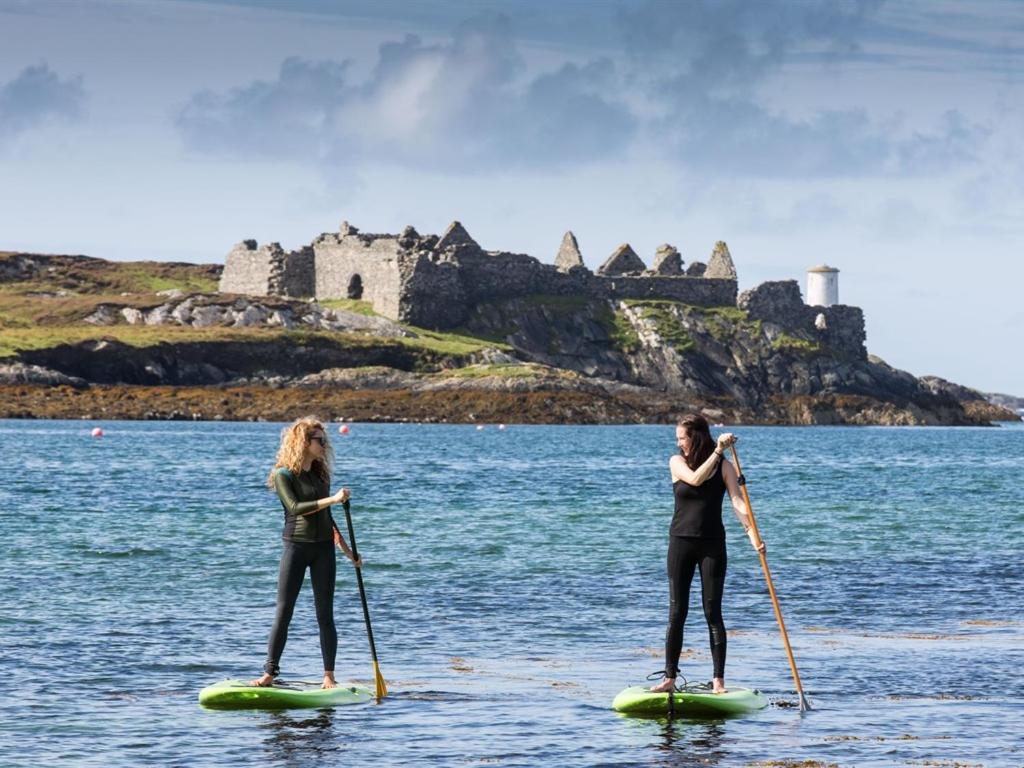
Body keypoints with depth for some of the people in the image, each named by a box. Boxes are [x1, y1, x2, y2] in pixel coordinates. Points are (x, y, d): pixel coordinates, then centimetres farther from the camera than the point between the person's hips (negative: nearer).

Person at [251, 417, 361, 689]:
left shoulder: (320, 474, 14)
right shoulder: (284, 475, -5)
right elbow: (295, 507, -20)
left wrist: (347, 551, 20)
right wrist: (331, 500, -25)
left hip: (323, 548, 5)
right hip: (296, 547, -5)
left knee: (325, 615, 2)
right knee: (283, 613, -4)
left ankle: (329, 676, 4)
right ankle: (269, 673, 0)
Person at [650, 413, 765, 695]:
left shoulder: (724, 466, 0)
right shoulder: (677, 463, 1)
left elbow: (737, 500, -11)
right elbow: (695, 479, -19)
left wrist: (752, 532, -25)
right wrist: (718, 451, -23)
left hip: (712, 544, -1)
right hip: (681, 542, 1)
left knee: (713, 612, -3)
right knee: (677, 612, 1)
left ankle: (718, 680, -1)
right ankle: (670, 678, 5)